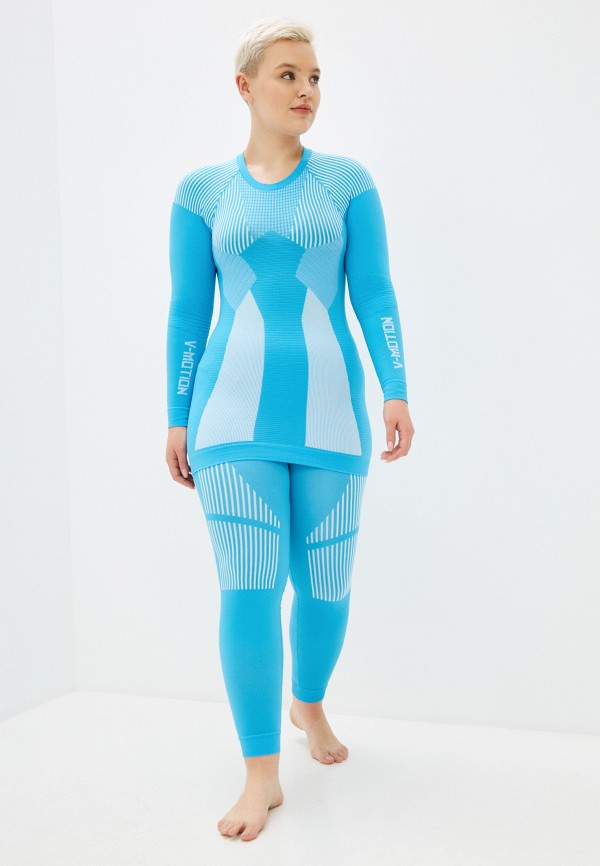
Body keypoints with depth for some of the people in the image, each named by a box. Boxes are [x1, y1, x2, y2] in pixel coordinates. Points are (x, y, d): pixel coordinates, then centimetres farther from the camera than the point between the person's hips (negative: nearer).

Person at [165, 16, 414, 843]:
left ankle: (308, 703, 38)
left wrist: (397, 391, -11)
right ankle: (262, 776, 3)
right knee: (249, 588, -9)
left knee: (325, 583, 7)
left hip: (327, 411, 1)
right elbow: (187, 310, 7)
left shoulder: (348, 181, 6)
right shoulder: (202, 190, 7)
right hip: (235, 412, -1)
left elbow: (374, 294, 1)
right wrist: (178, 418, 4)